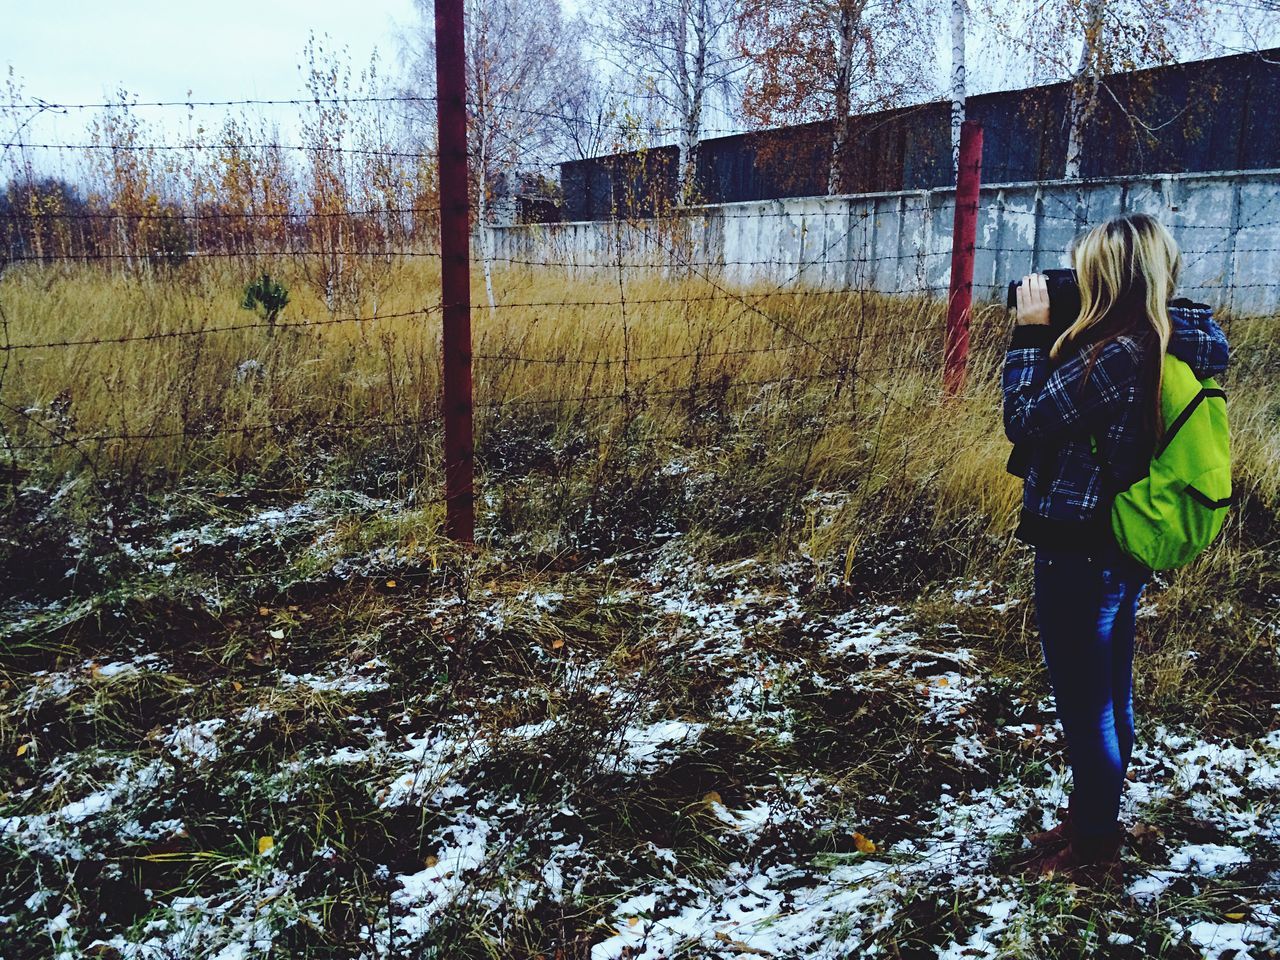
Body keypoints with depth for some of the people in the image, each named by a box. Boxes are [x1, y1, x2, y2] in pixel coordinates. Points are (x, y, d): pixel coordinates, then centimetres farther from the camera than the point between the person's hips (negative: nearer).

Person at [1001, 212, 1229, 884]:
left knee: (1084, 704, 5)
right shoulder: (1172, 344, 4)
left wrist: (1030, 332, -11)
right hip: (1123, 547, 10)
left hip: (1080, 553, -10)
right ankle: (1095, 821, 38)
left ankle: (1093, 851, 20)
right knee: (1110, 696, 21)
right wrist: (1052, 337, 4)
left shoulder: (1112, 356, -25)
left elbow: (1025, 421, -17)